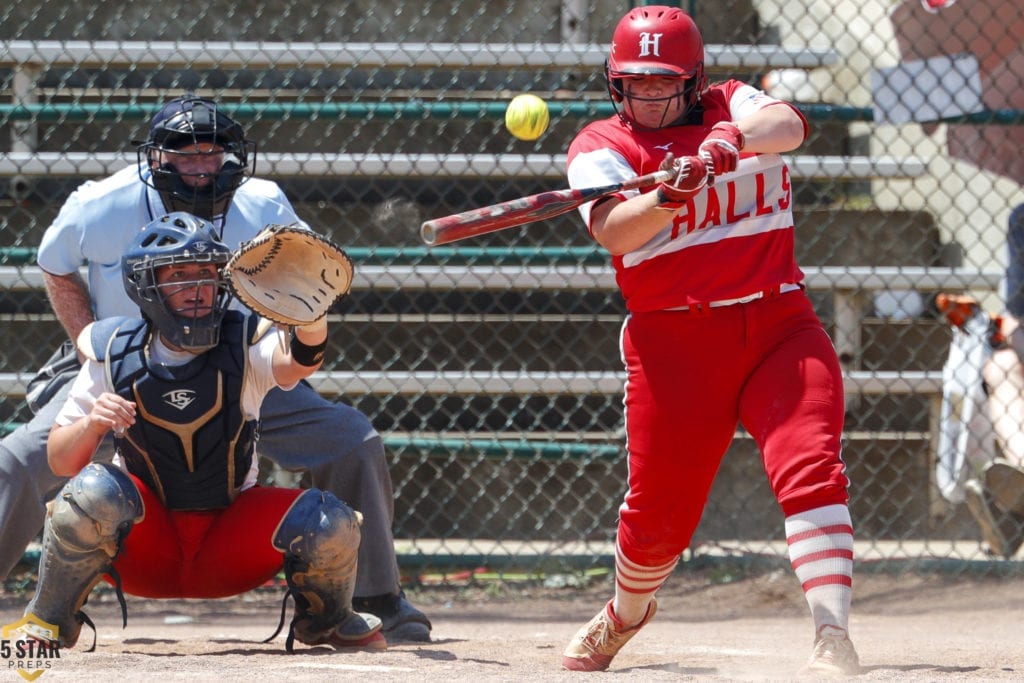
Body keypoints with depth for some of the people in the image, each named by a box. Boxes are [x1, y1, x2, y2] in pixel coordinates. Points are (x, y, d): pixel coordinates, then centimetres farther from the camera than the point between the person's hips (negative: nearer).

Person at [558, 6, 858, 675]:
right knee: (659, 512, 3)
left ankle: (834, 640, -26)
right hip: (676, 341, -1)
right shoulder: (601, 146, 2)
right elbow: (612, 230, -18)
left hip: (779, 325, 1)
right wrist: (669, 196, -37)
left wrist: (732, 139, -34)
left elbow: (787, 125, -13)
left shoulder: (732, 106, 10)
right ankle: (626, 614, 36)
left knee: (812, 467, -19)